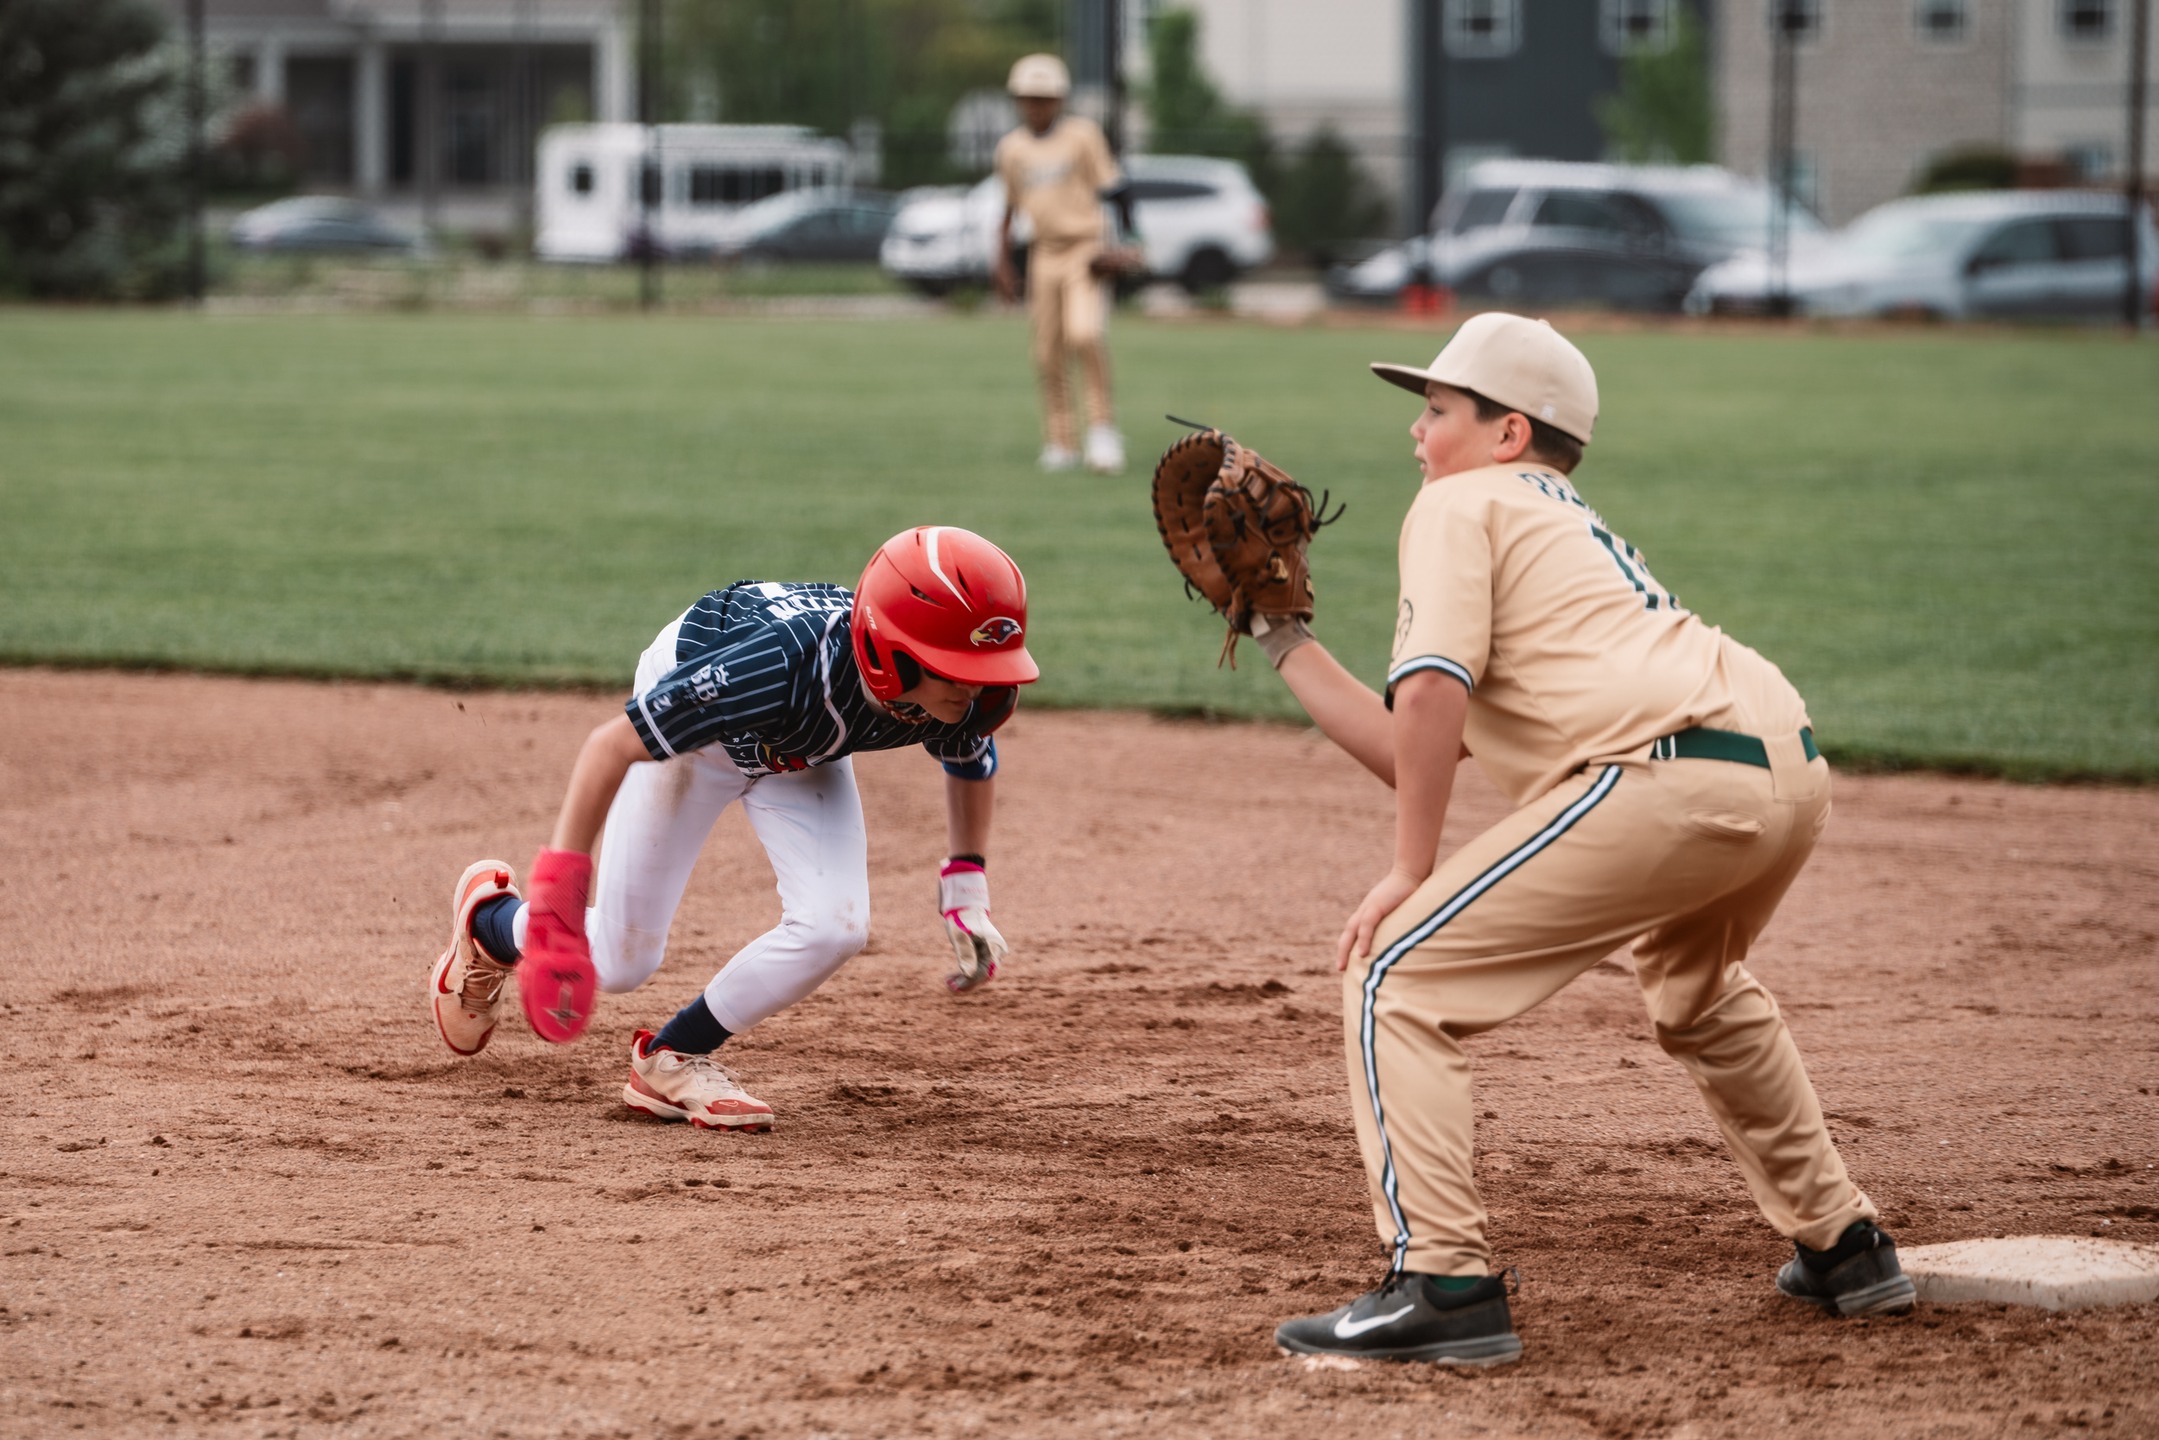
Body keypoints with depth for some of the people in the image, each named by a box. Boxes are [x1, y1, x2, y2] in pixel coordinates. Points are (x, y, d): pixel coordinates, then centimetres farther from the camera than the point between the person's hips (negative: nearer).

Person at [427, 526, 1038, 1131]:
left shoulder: (976, 696, -31)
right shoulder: (778, 668, -47)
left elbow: (971, 761, -2)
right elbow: (612, 744, -36)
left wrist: (966, 890, -7)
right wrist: (559, 886, -38)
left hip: (802, 754, 4)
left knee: (833, 924, -20)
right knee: (620, 960, 1)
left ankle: (674, 1059, 2)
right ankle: (488, 916, 35)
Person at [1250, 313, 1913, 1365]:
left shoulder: (1460, 503, 10)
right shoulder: (1568, 526, 35)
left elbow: (1431, 695, -8)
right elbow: (1407, 753, 31)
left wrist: (1410, 873, -2)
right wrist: (1280, 633, 38)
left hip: (1668, 770, -9)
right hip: (1791, 769, 9)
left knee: (1392, 981, -4)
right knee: (1696, 991, 39)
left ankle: (1442, 1286, -13)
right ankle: (1842, 1248, 42)